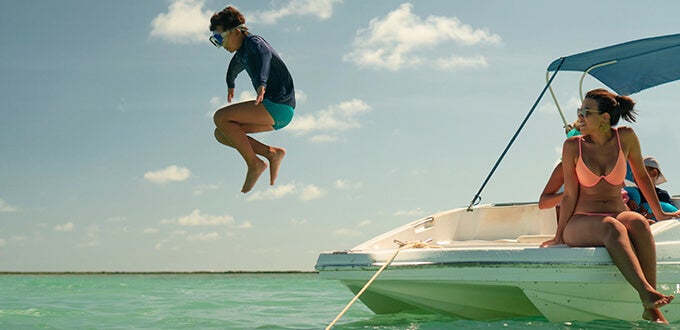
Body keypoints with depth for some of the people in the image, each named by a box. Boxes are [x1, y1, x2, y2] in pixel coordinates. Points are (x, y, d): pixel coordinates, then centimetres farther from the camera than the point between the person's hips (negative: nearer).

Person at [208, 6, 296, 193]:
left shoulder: (253, 42, -10)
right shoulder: (241, 53, 19)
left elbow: (265, 55, -34)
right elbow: (235, 66, 44)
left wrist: (262, 84, -54)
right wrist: (230, 86, 65)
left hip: (279, 105, -10)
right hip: (274, 108, 10)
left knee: (220, 118, -16)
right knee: (221, 134, 6)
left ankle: (254, 164, -13)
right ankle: (272, 153, -1)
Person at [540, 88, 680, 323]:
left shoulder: (626, 138, 2)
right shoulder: (573, 146, -2)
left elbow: (641, 176, 15)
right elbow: (570, 195, 1)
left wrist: (659, 213, 20)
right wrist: (559, 237, 0)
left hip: (618, 214, 2)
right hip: (581, 222, -2)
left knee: (638, 222, -34)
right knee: (611, 226, -36)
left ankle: (651, 309, -40)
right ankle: (646, 293, -56)